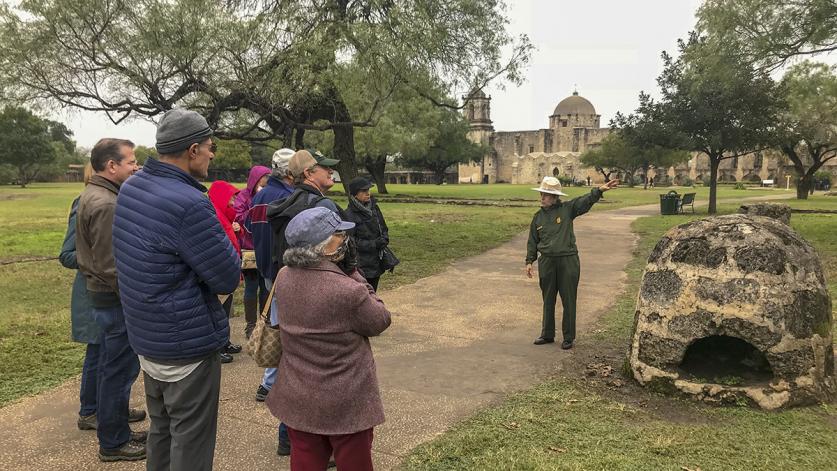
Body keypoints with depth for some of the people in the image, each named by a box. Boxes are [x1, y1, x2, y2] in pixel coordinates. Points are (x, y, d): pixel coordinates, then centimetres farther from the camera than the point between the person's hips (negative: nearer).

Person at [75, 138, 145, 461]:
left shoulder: (93, 195, 12)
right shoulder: (106, 204, -21)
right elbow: (111, 267, -24)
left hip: (104, 296, 11)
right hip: (115, 299, -11)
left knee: (112, 367, 19)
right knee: (118, 371, 1)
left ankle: (115, 432, 33)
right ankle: (113, 443, 15)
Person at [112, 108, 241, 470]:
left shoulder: (131, 188, 3)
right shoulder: (190, 204, -26)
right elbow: (228, 280, -19)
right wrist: (223, 234, -1)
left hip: (147, 337, 9)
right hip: (188, 345, -9)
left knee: (161, 428, 23)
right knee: (191, 441, 5)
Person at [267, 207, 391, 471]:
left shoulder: (284, 278, -6)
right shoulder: (348, 291, -28)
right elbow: (380, 321, -9)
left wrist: (345, 273, -2)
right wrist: (354, 274, -8)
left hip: (297, 398, 6)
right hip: (344, 402, -6)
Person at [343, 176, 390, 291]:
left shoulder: (374, 207, 7)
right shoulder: (349, 215, -14)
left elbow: (384, 228, 17)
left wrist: (384, 238, -5)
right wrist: (374, 244, -19)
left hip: (376, 262, 6)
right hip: (361, 265, -6)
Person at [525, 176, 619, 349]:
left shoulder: (567, 209, -1)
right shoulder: (538, 216, 8)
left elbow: (586, 200, -14)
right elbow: (533, 241, 12)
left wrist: (599, 190, -29)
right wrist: (529, 261, 8)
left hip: (568, 261, -3)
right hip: (546, 262, 3)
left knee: (568, 301, 3)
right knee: (548, 300, 12)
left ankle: (568, 337, 15)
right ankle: (547, 334, 26)